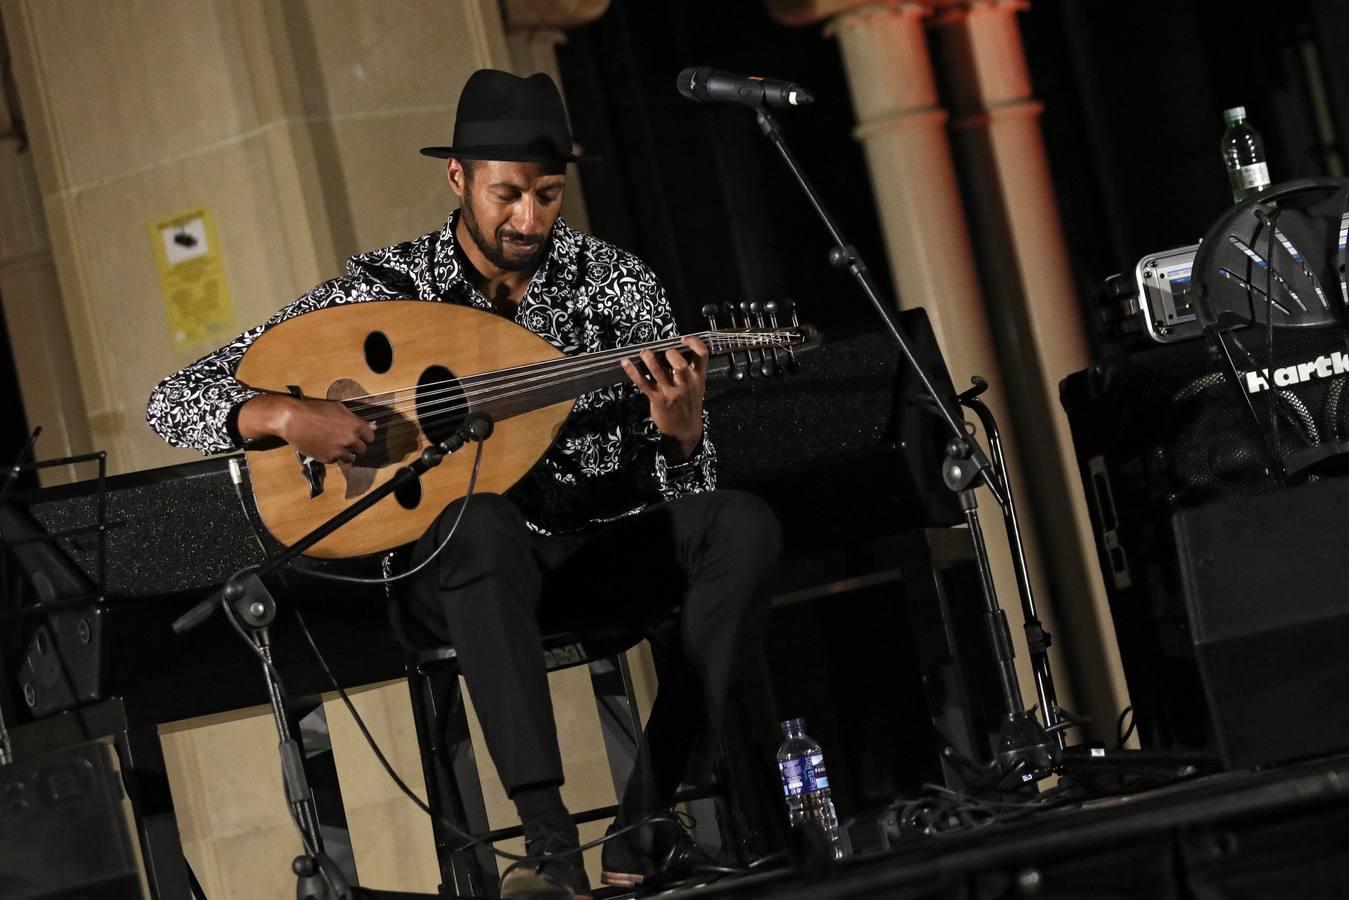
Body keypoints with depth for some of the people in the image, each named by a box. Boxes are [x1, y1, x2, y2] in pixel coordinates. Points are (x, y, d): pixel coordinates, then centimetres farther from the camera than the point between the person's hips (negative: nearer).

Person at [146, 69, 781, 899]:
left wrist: (682, 431, -27)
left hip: (612, 552, 2)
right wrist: (286, 414, -29)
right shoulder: (382, 290, -8)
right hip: (465, 569, -2)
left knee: (745, 527, -27)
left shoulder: (618, 283, -3)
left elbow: (684, 491, -3)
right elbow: (174, 400, -9)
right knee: (478, 518, -38)